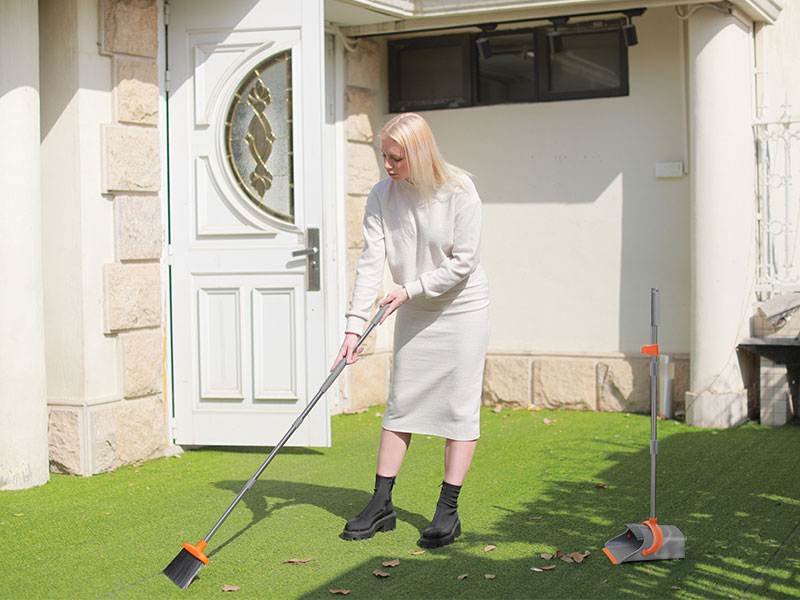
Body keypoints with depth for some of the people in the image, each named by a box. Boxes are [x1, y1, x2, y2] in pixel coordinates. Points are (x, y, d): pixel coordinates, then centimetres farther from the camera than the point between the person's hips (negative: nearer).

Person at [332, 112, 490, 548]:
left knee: (459, 405, -3)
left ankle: (448, 511, 4)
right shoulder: (382, 196, -8)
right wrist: (355, 325, -19)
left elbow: (463, 261, -18)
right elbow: (371, 261, -12)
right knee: (401, 403, 7)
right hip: (414, 313, 4)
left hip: (462, 307, -4)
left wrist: (412, 288, -19)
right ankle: (381, 504, 14)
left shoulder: (459, 191, -19)